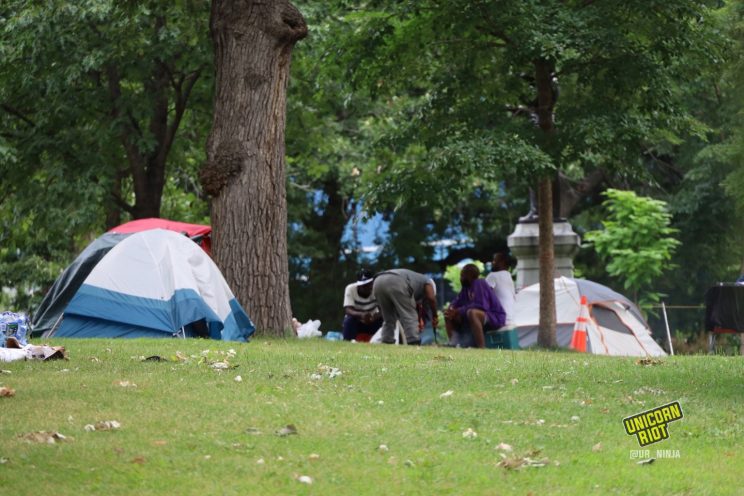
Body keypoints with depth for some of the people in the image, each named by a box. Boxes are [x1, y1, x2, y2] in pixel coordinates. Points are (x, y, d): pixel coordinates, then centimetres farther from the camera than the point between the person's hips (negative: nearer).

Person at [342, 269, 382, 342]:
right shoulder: (350, 289, -20)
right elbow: (347, 310, -30)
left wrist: (377, 315, -47)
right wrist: (361, 315, -50)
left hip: (372, 322, 1)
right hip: (356, 322, -1)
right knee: (349, 320, -33)